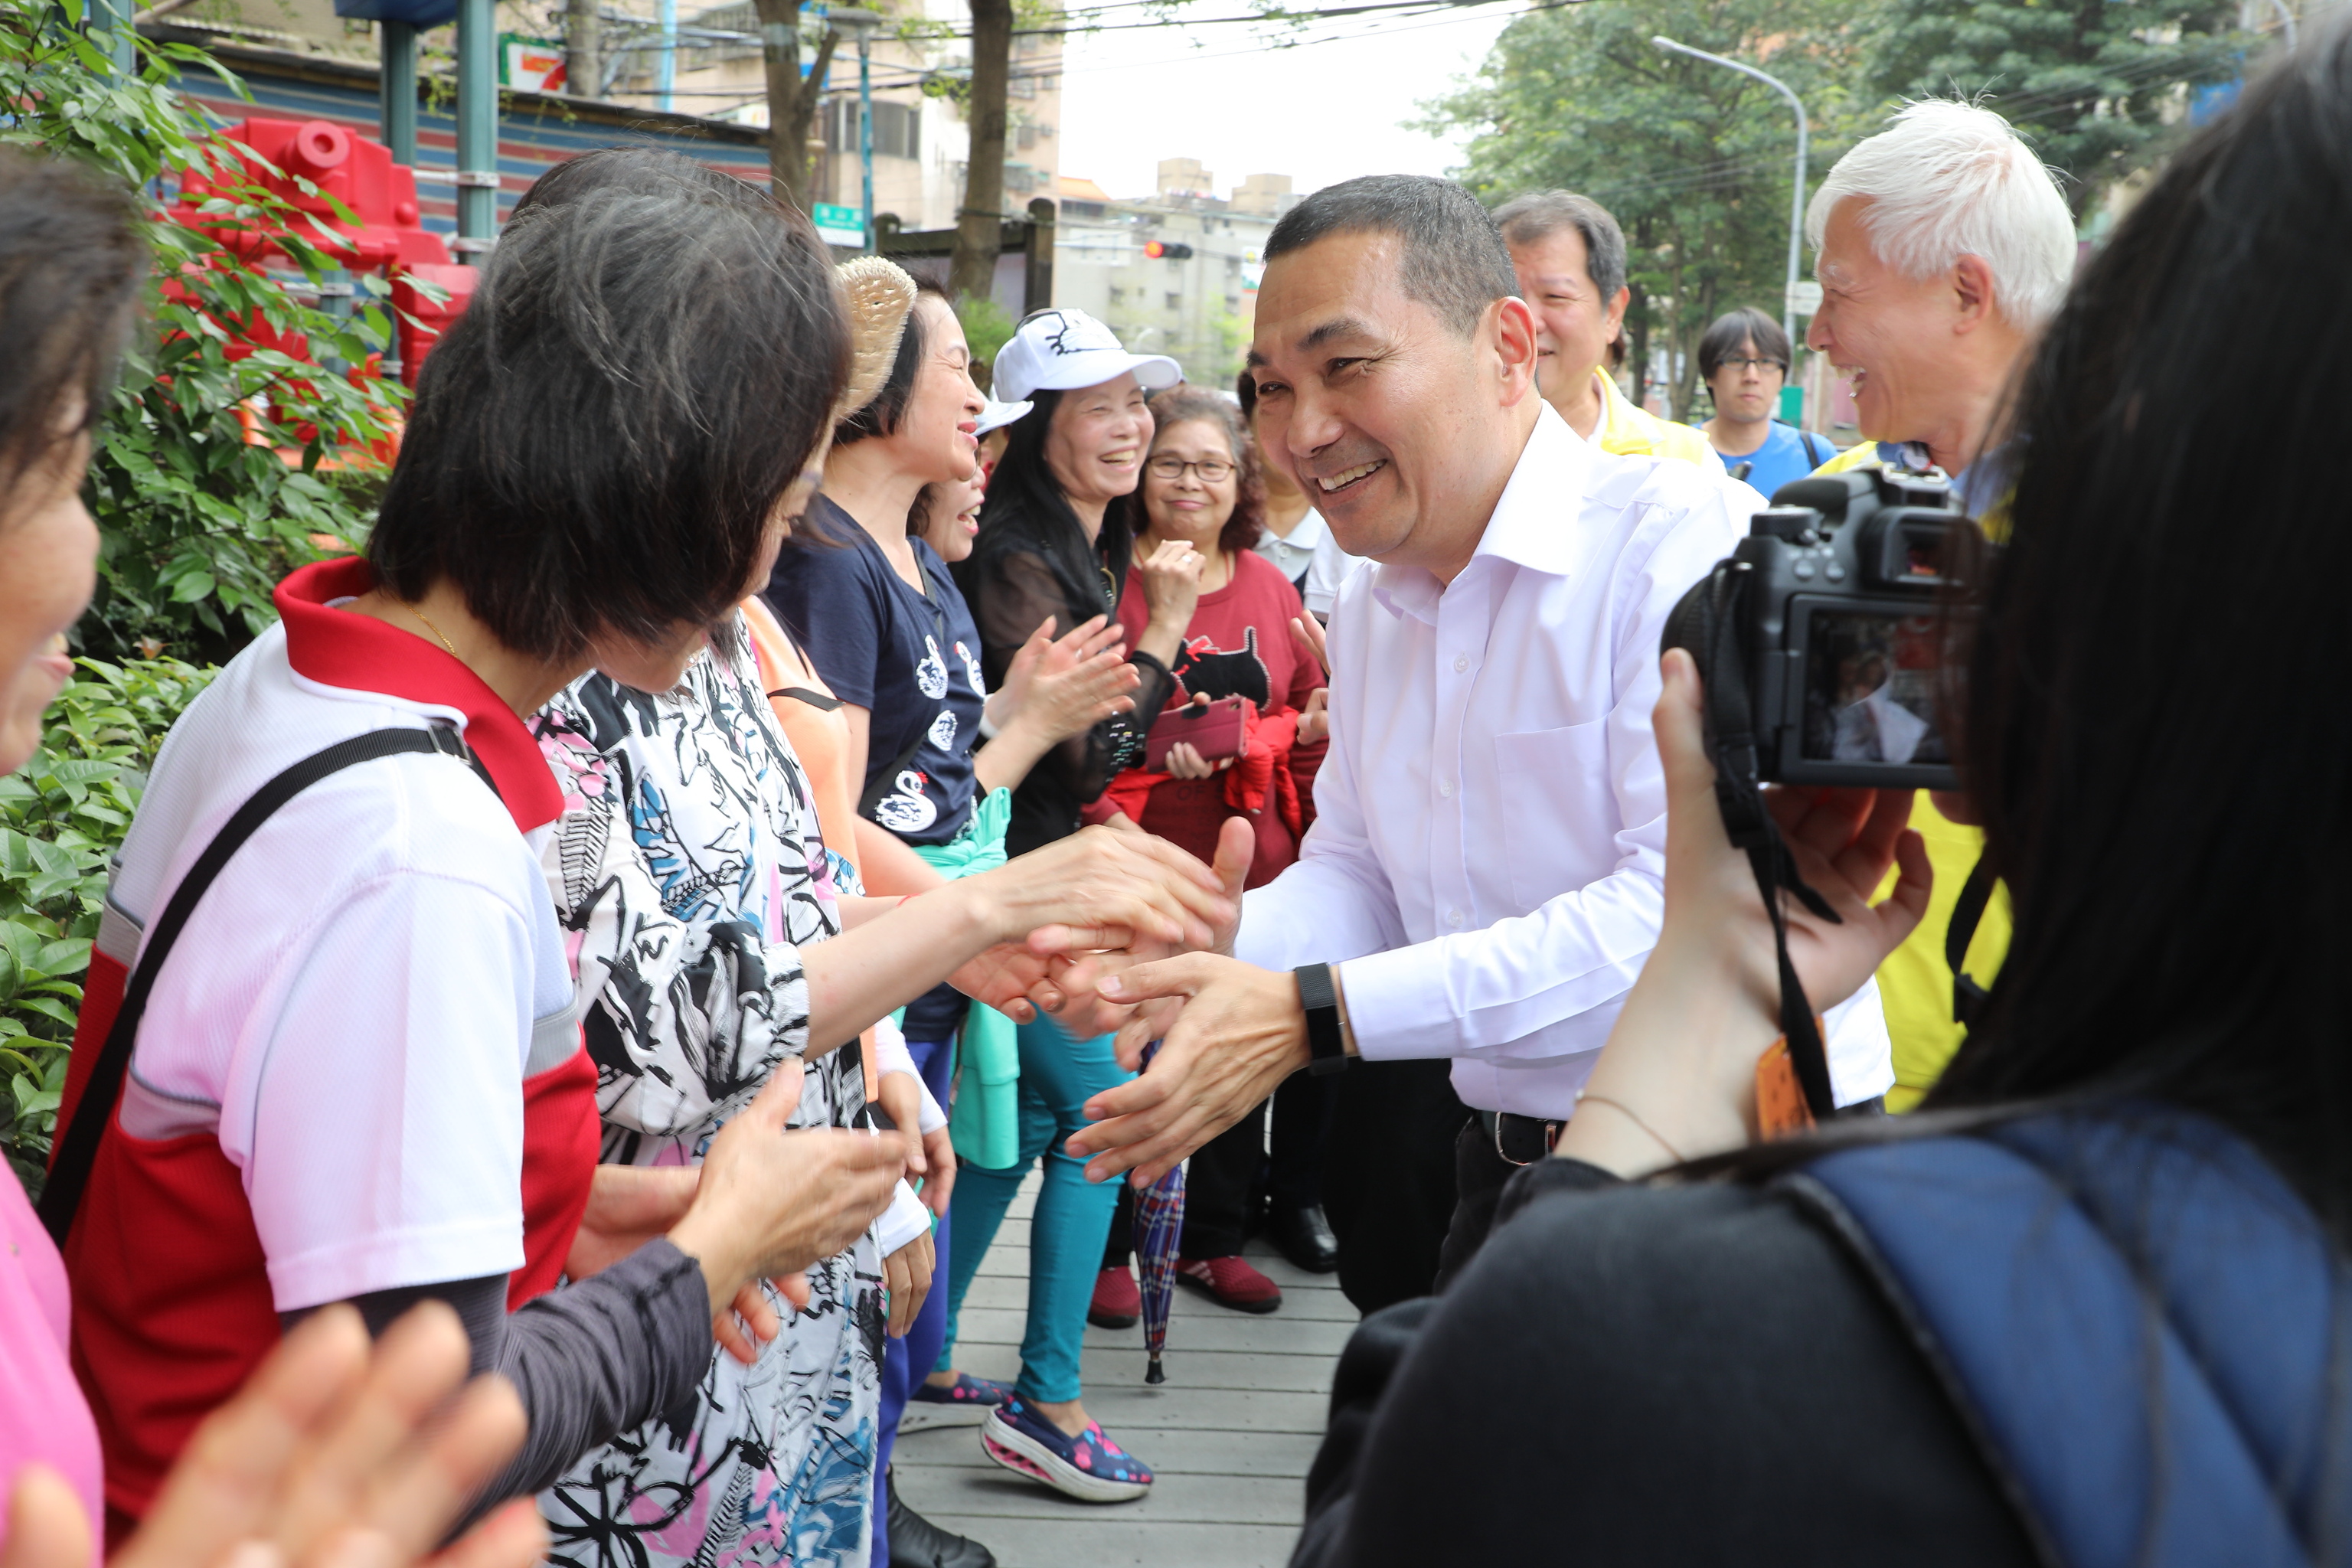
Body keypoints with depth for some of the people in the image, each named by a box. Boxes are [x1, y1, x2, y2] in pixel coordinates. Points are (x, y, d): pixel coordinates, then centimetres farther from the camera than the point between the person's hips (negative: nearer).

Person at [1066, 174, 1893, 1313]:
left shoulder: (1691, 540, -18)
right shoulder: (1369, 611, 10)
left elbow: (1696, 903, -27)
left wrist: (1313, 1012, -29)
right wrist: (1212, 945, -11)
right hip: (1505, 1168, 7)